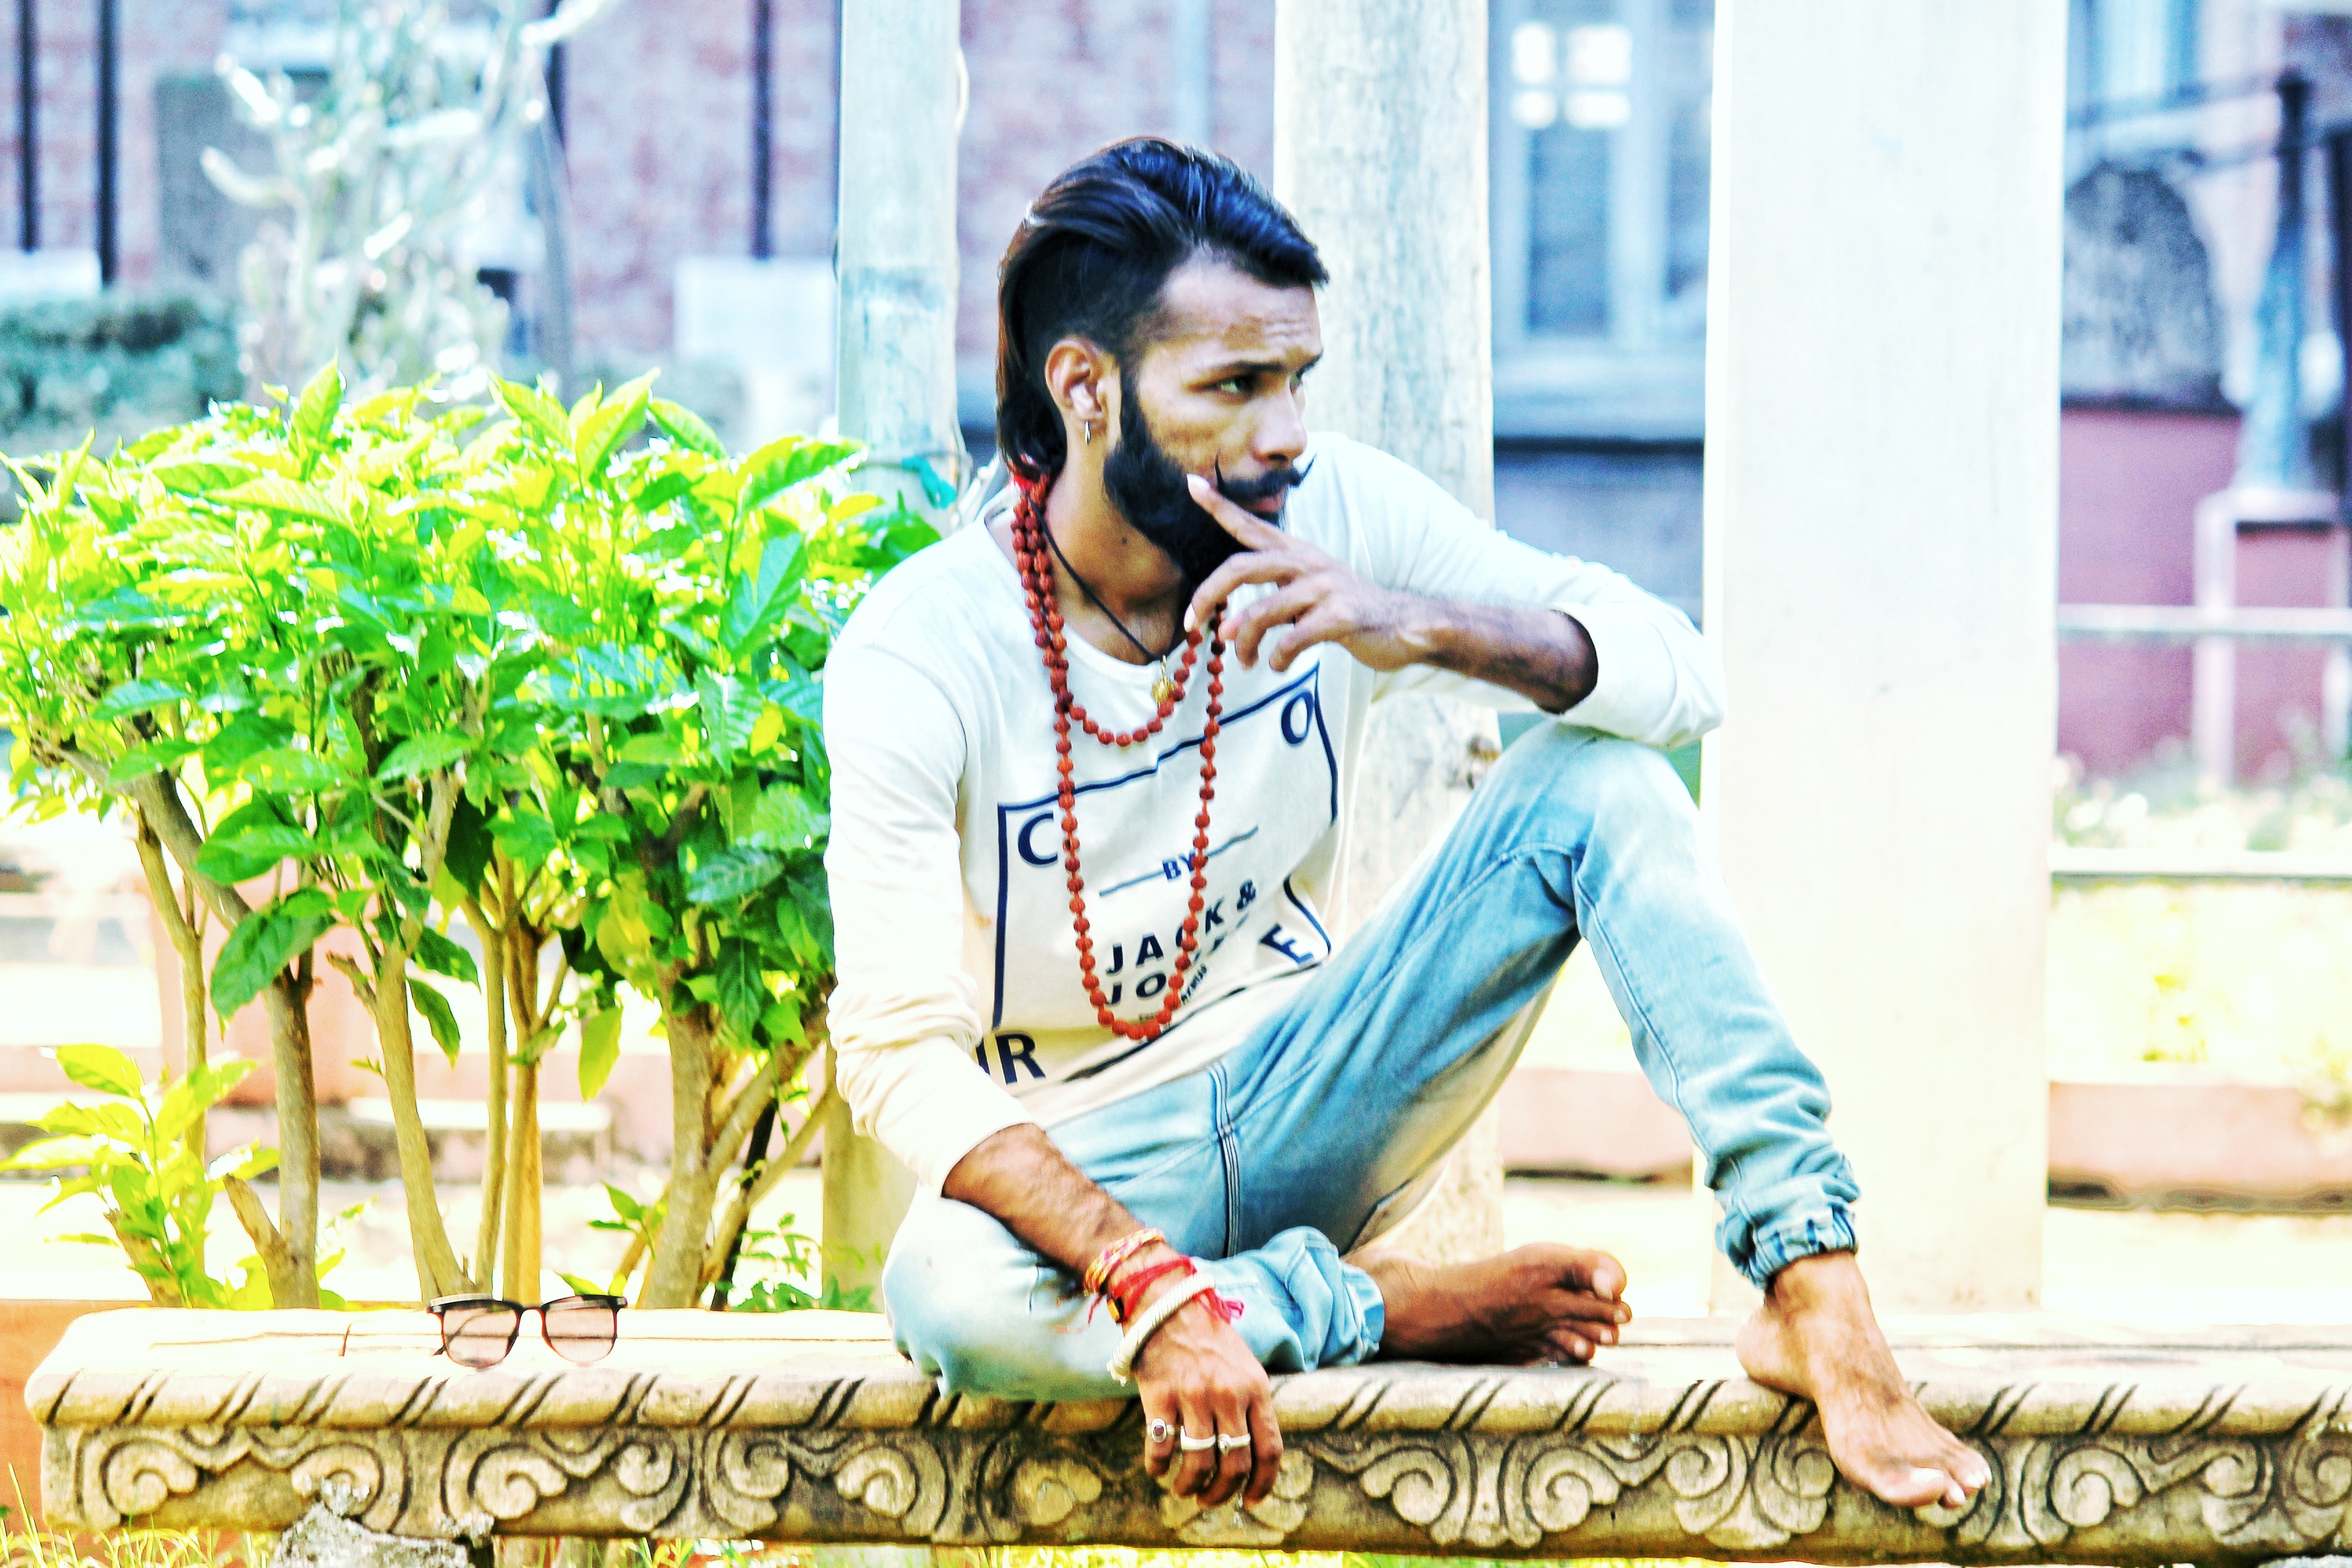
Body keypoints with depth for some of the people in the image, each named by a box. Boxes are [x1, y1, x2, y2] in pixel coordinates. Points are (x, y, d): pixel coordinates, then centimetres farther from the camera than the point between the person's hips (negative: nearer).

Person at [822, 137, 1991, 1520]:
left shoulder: (1335, 518, -7)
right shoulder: (919, 656, -18)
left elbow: (1681, 675, -11)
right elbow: (902, 1054, -24)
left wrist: (1427, 628, -31)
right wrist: (1154, 1292, -39)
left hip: (1306, 1097, 4)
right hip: (1088, 1165, -4)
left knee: (1596, 775, -16)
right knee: (951, 1297, -40)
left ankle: (1815, 1292, -25)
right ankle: (1407, 1309, -16)